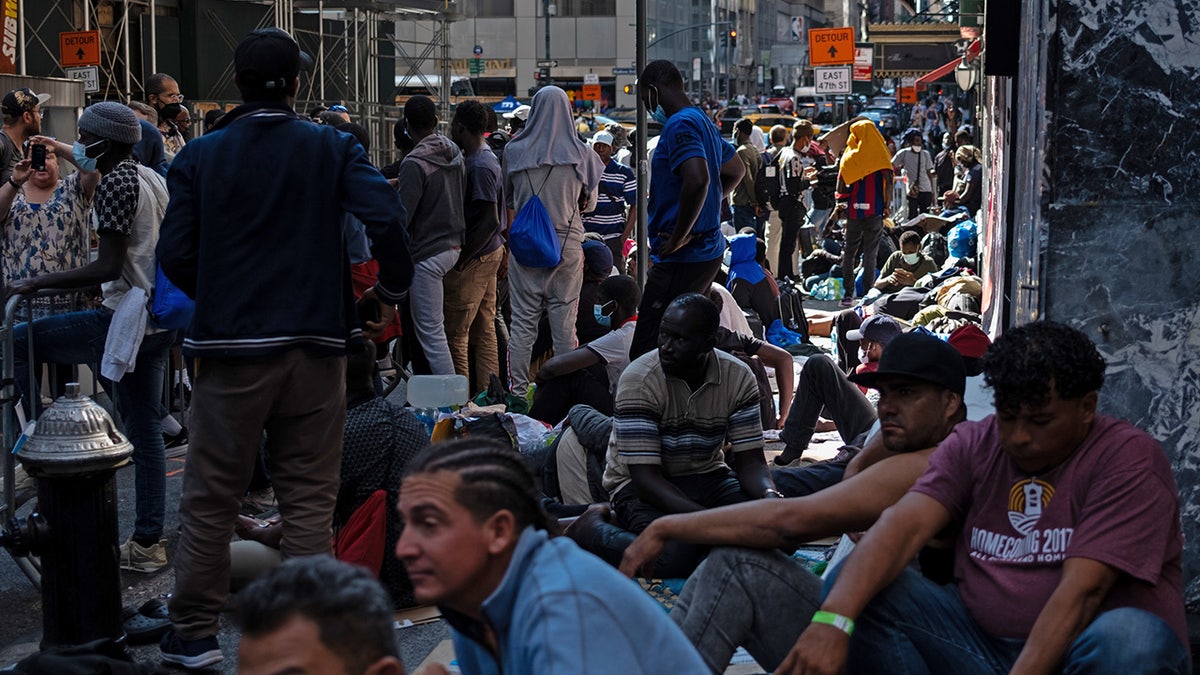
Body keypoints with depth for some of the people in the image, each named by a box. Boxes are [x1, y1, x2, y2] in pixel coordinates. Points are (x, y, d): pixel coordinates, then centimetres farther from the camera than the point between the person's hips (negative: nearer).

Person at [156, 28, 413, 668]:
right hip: (314, 347, 0)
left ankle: (193, 634, 15)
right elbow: (388, 219, -13)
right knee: (309, 500, 8)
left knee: (209, 500, 9)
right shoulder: (332, 148, 0)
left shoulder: (200, 155, 1)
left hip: (229, 349, 0)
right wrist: (391, 291, 3)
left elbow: (175, 255, -2)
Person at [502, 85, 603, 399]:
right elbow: (590, 203, 7)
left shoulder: (514, 151, -3)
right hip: (568, 244, 0)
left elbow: (506, 195, 10)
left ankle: (518, 391, 5)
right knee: (564, 322, 6)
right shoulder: (581, 154, -4)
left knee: (522, 322, 5)